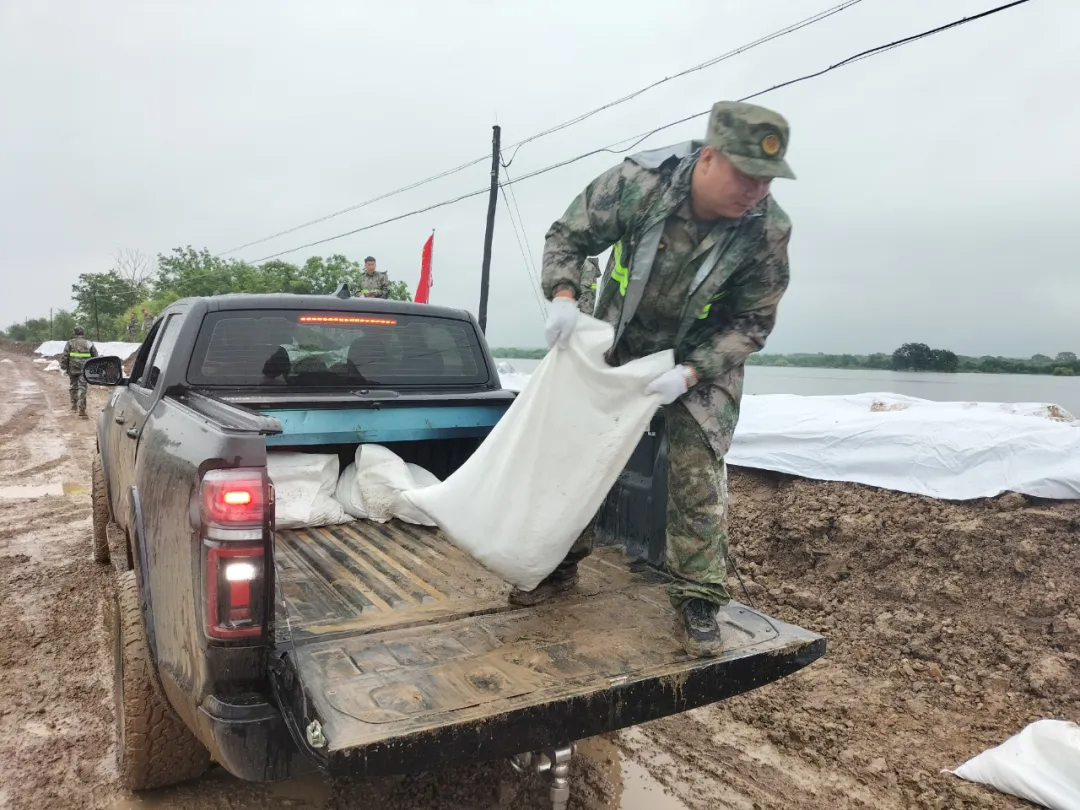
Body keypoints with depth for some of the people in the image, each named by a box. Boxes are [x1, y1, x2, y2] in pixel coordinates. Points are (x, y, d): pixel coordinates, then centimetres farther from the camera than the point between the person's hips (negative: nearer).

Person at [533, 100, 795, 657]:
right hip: (617, 343, 2)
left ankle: (698, 600, 6)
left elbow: (751, 322, -14)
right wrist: (564, 297, -30)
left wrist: (689, 373, -27)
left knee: (697, 475, -8)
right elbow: (567, 237, -12)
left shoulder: (767, 230, -24)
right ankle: (560, 565, 25)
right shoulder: (637, 183, -26)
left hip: (703, 357, -1)